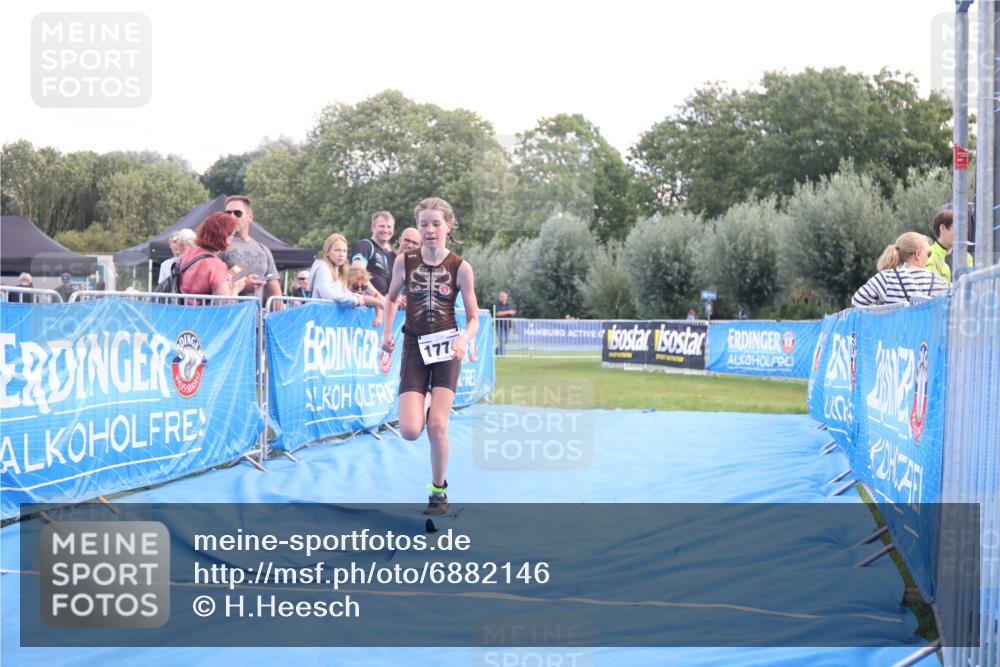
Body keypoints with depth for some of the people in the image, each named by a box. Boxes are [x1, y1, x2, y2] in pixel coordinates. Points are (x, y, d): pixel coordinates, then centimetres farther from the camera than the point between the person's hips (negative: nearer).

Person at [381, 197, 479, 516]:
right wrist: (387, 332, 6)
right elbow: (391, 297, 17)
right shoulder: (405, 262, -3)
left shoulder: (460, 268, -8)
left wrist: (464, 339, -24)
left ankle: (439, 491, 9)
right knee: (410, 431, -10)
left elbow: (473, 318, -4)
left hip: (446, 349, -1)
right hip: (414, 348, 1)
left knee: (437, 426, -11)